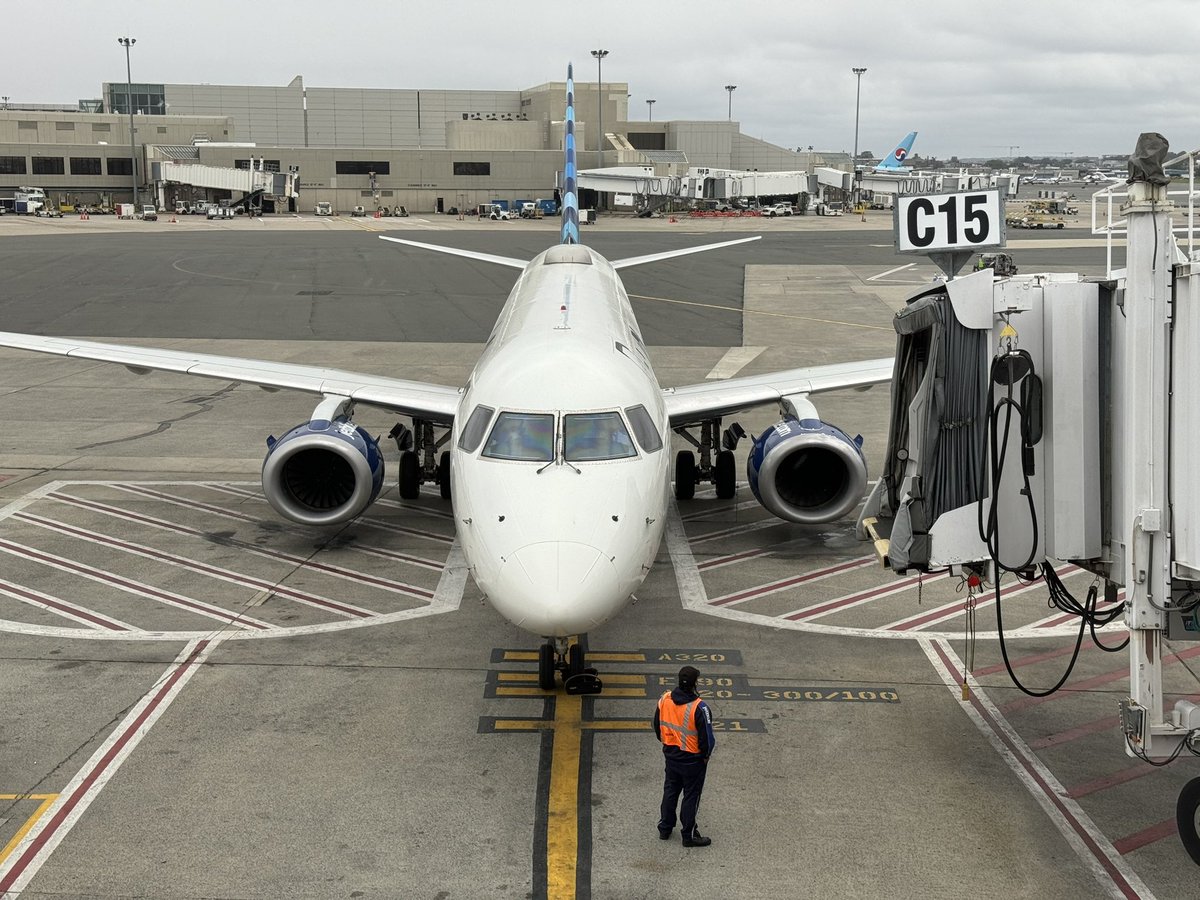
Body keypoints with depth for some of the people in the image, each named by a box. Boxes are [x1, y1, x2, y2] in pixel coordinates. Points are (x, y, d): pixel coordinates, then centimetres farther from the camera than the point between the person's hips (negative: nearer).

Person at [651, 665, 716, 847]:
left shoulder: (664, 700, -11)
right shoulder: (699, 708, -27)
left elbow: (657, 726, 3)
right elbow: (707, 737, -20)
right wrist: (705, 755, -1)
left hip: (670, 755, 5)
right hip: (693, 760, -5)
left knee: (670, 791, 22)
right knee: (691, 796, 11)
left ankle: (665, 829, 35)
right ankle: (689, 835, 21)